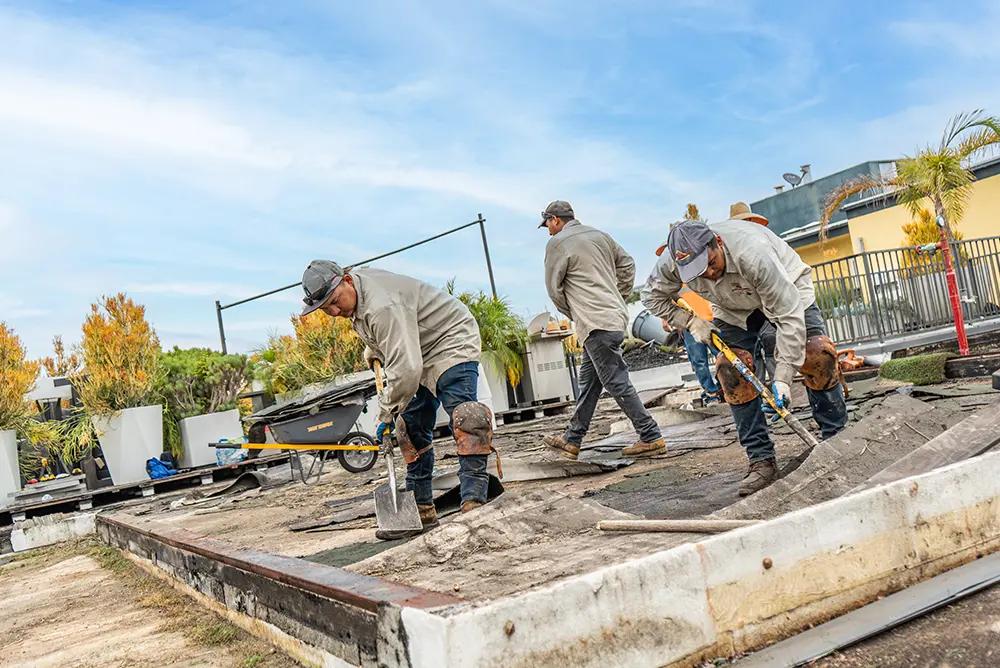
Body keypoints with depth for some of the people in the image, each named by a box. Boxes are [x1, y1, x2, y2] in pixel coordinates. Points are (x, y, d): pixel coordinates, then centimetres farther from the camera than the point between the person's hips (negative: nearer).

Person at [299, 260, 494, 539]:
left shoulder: (382, 306, -35)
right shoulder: (355, 293, -3)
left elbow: (406, 368, -38)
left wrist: (386, 413, -27)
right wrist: (372, 348, 14)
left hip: (451, 342, -10)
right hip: (419, 354, 10)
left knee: (465, 420, -23)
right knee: (411, 428, 6)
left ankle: (473, 501, -23)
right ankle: (422, 511, 11)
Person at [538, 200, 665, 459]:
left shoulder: (557, 243, -6)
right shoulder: (599, 235, 16)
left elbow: (554, 288, -3)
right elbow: (627, 265, 21)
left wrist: (573, 314, 11)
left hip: (596, 322, -9)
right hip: (616, 316, 9)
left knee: (617, 382, -5)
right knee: (588, 380, 12)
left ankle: (651, 438, -2)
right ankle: (572, 441, 19)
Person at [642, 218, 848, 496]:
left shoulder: (753, 254, -44)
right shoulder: (675, 262, -30)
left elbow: (789, 316, -39)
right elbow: (653, 296, -8)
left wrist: (783, 376, -40)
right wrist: (690, 321, -19)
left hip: (785, 290, -3)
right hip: (733, 306, 3)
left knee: (817, 355, -18)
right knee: (730, 368, -12)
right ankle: (761, 460, -6)